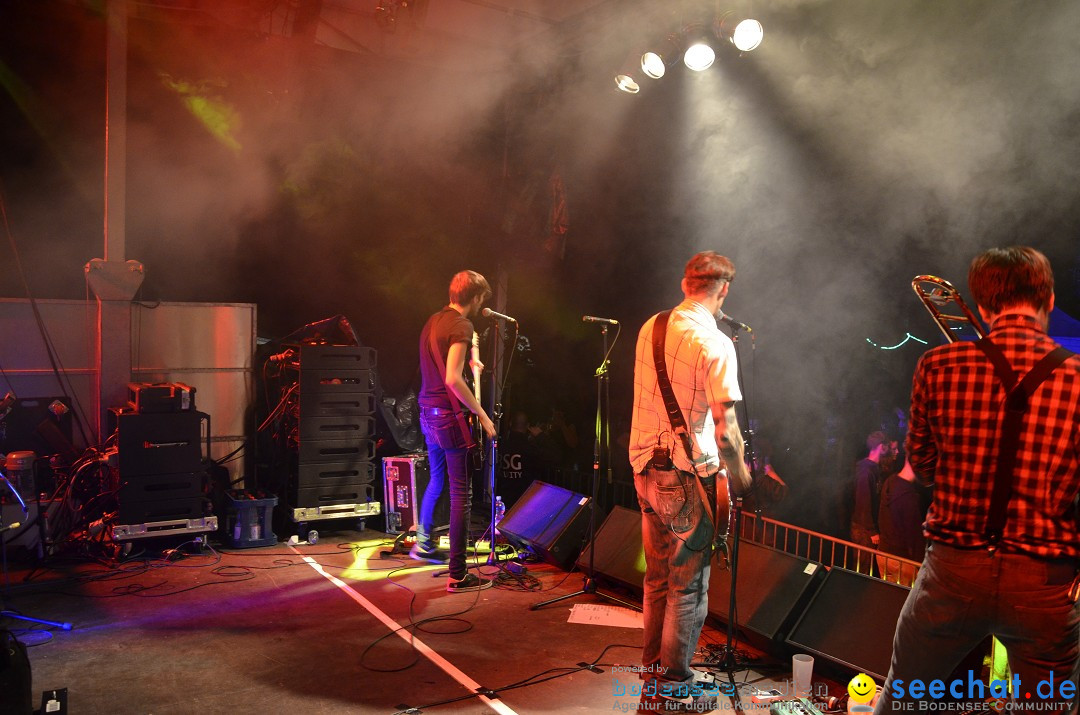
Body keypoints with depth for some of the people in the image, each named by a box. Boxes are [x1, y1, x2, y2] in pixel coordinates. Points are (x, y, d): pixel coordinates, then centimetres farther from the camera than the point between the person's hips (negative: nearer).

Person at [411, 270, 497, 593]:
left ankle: (423, 543, 43)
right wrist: (482, 415, -18)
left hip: (429, 414, 9)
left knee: (437, 480, 27)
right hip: (450, 417, -9)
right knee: (461, 494, -4)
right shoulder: (461, 325, -15)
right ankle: (458, 575, -1)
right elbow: (452, 379, -24)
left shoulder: (433, 321, 12)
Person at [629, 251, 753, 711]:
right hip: (689, 475, -7)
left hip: (645, 466, 7)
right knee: (688, 586, 6)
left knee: (657, 576, 19)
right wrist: (740, 476, -3)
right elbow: (725, 430, -18)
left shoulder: (650, 328, 4)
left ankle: (651, 671, 31)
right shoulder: (715, 345, -16)